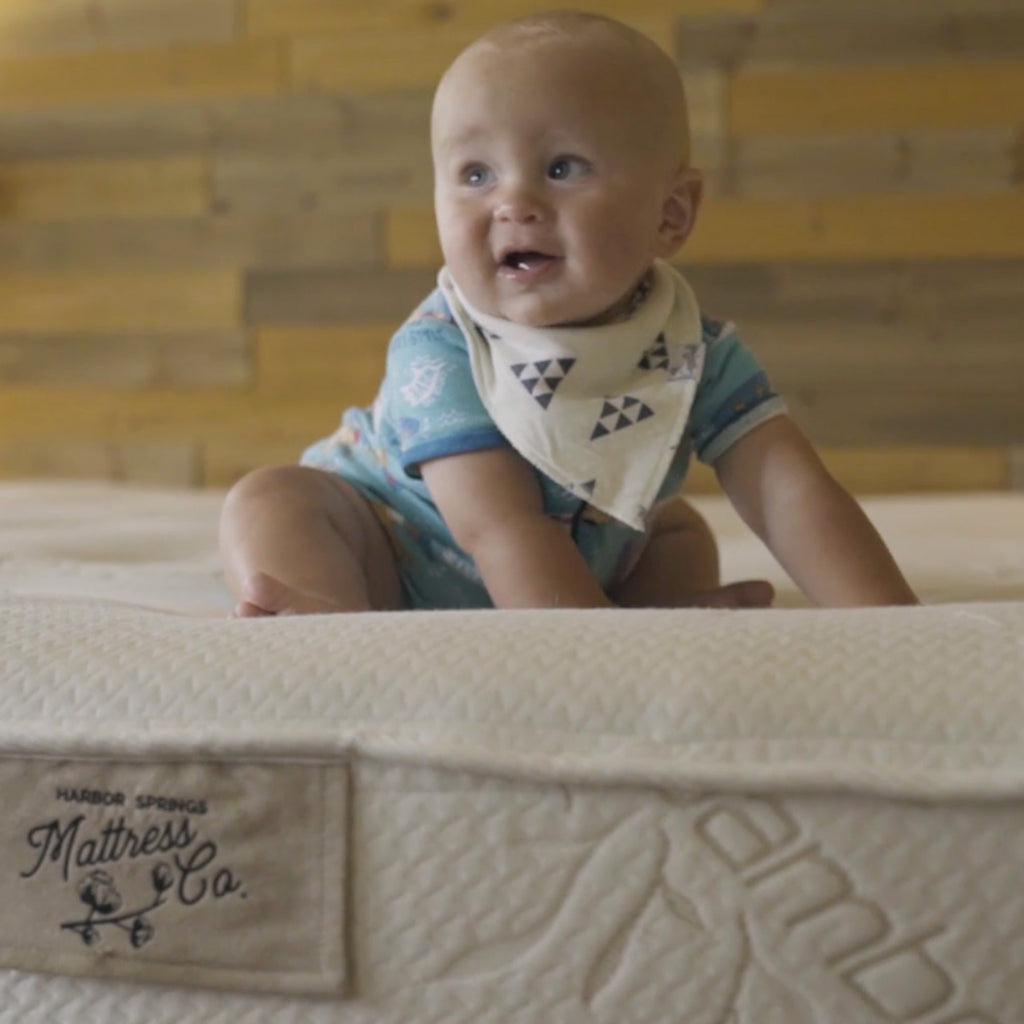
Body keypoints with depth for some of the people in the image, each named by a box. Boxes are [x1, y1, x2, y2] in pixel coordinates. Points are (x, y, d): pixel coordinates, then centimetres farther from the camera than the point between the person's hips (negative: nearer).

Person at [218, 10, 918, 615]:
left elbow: (795, 493, -24)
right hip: (392, 559, -4)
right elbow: (505, 533, -38)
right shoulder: (439, 357, -31)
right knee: (270, 502, -25)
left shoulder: (693, 351, -20)